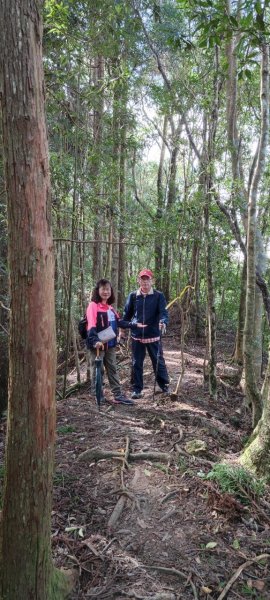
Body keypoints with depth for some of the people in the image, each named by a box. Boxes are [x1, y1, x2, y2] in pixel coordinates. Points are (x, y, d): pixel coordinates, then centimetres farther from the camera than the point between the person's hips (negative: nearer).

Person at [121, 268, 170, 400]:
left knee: (158, 362, 7)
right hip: (136, 336, 2)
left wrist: (163, 322, -35)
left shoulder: (159, 296, -3)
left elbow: (163, 312, -15)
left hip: (153, 336, -2)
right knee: (136, 364, 9)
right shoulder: (133, 296, 4)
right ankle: (137, 390, 22)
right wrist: (122, 329, 4)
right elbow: (127, 314, 10)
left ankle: (165, 387, 24)